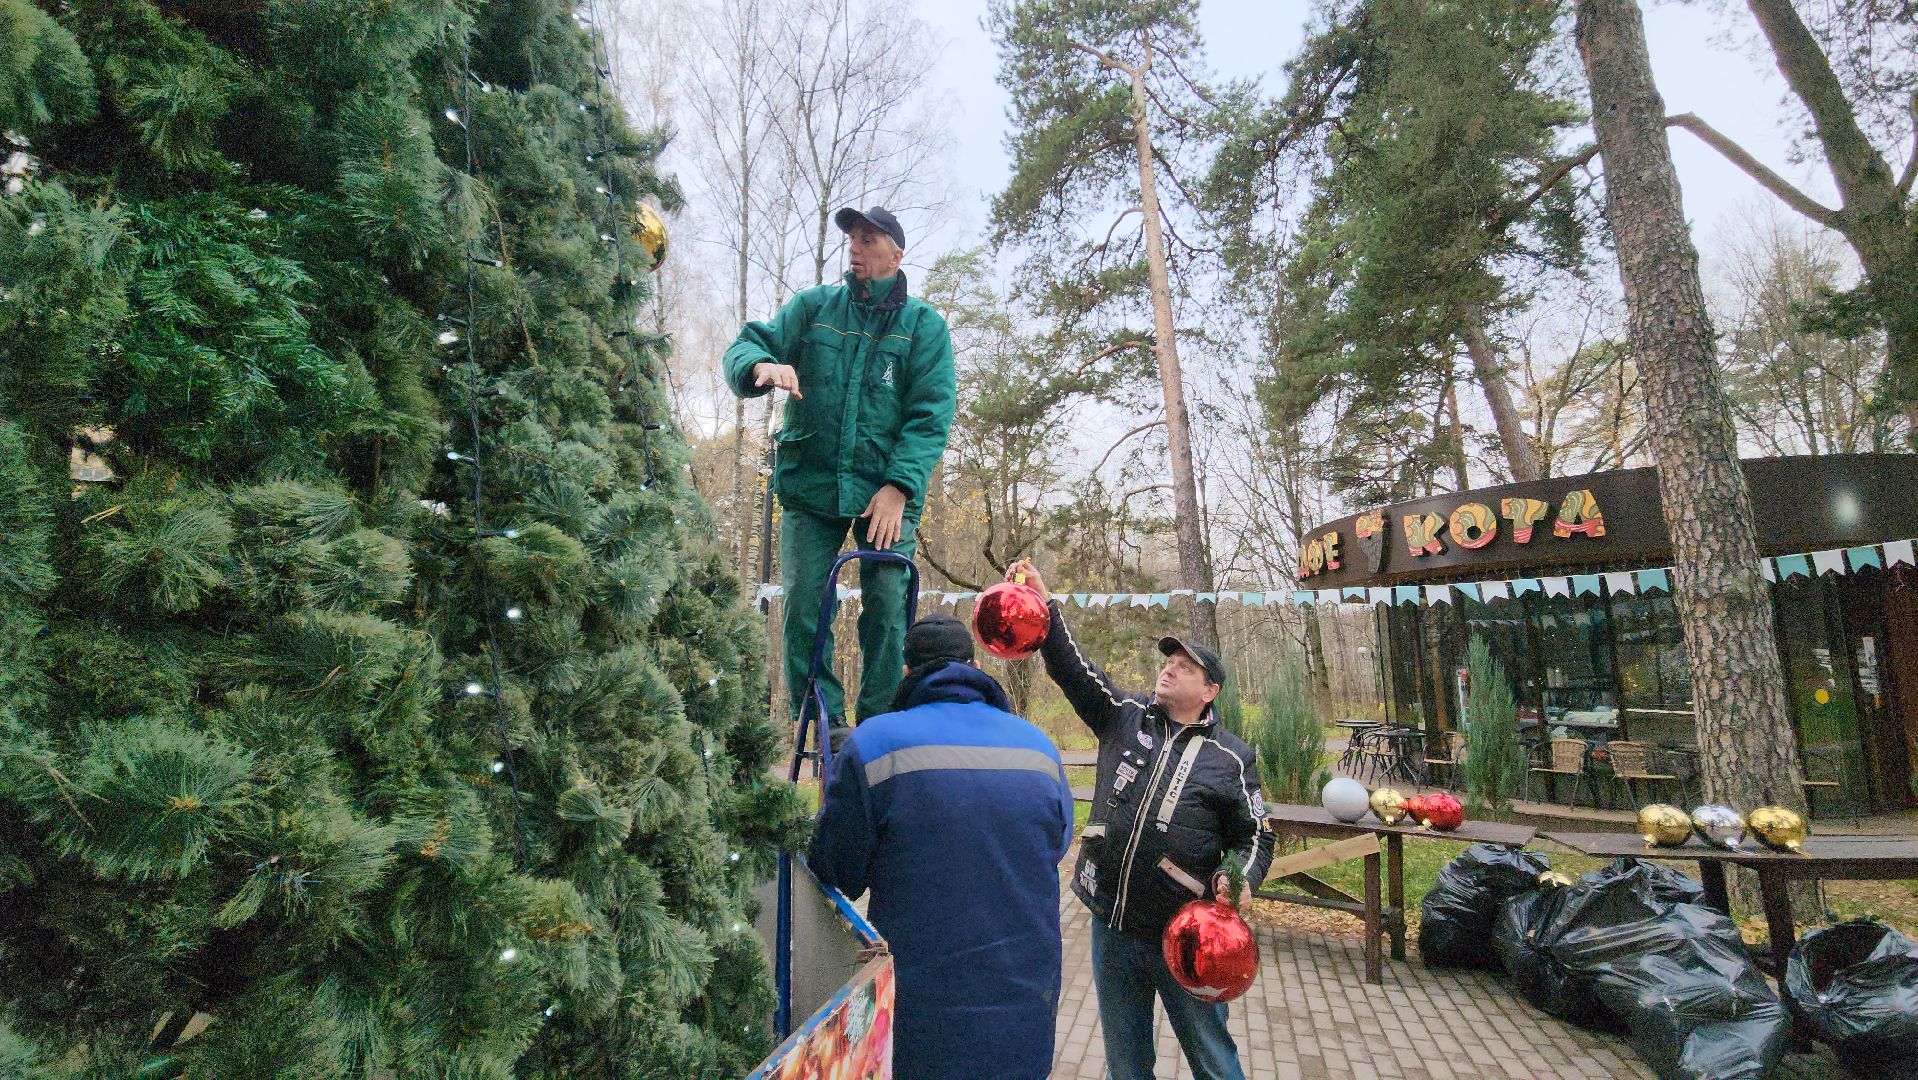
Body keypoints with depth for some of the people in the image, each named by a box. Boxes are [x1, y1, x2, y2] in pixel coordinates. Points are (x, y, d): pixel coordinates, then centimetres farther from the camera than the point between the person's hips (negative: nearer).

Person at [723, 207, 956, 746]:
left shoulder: (923, 324, 5)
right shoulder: (812, 307, 11)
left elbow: (931, 414, -4)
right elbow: (743, 346, 5)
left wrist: (898, 486, -16)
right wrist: (763, 363, -21)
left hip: (887, 491, -1)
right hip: (809, 486, 2)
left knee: (888, 609, -5)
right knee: (803, 607, -2)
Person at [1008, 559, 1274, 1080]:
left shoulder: (1232, 757, -1)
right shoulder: (1125, 715, 3)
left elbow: (1256, 837, 5)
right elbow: (1071, 667, -4)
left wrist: (1240, 879, -15)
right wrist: (1045, 605, -16)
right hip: (1111, 924, 3)